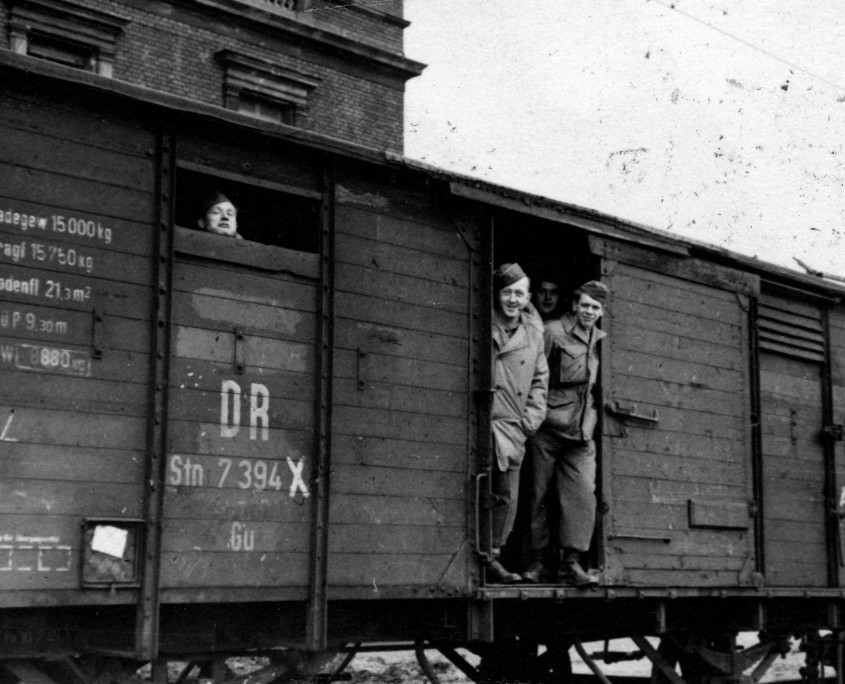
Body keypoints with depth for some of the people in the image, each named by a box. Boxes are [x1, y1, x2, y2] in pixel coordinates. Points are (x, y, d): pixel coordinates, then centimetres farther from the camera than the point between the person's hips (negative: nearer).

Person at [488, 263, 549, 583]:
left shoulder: (533, 333, 12)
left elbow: (540, 380, 20)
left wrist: (530, 419, 9)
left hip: (512, 425, 5)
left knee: (507, 498, 7)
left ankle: (492, 558, 20)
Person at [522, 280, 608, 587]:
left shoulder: (600, 339, 14)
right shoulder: (553, 332, -4)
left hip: (581, 433, 5)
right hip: (547, 427, -4)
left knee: (583, 492, -6)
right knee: (539, 494, 1)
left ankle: (571, 562, -2)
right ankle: (538, 560, 11)